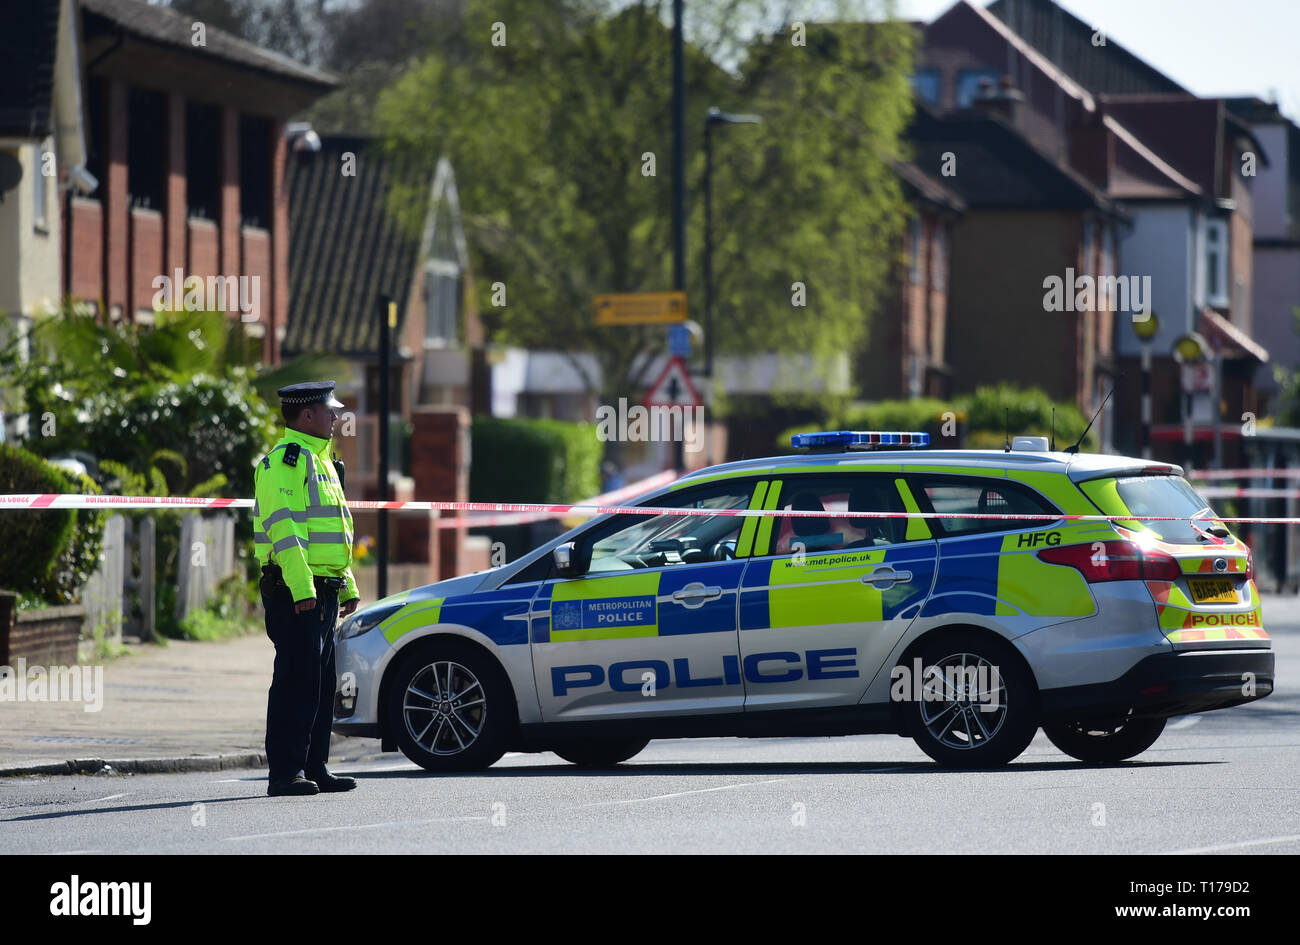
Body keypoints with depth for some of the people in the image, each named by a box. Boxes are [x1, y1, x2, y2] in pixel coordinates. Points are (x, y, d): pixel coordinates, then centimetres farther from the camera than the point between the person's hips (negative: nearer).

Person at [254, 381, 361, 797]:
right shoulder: (285, 459, -11)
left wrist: (348, 587, 23)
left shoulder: (320, 461, 21)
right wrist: (301, 588, -26)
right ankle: (285, 773, -9)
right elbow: (283, 527, -20)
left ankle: (314, 767, 16)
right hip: (295, 592, -10)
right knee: (297, 680, -10)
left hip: (322, 591, 10)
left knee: (321, 682, 11)